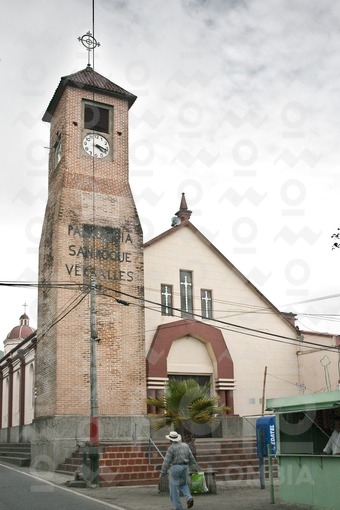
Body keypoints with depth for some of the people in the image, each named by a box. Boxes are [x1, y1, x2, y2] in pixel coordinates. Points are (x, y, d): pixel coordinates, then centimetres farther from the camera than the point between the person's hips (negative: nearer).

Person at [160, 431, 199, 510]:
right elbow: (191, 457, 10)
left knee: (174, 488, 4)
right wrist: (195, 467, 18)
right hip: (185, 467, 6)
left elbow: (166, 461, -12)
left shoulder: (171, 448, -12)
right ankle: (189, 498, 1)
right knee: (183, 484, 24)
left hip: (175, 468, -6)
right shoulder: (185, 445, 5)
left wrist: (163, 472, -7)